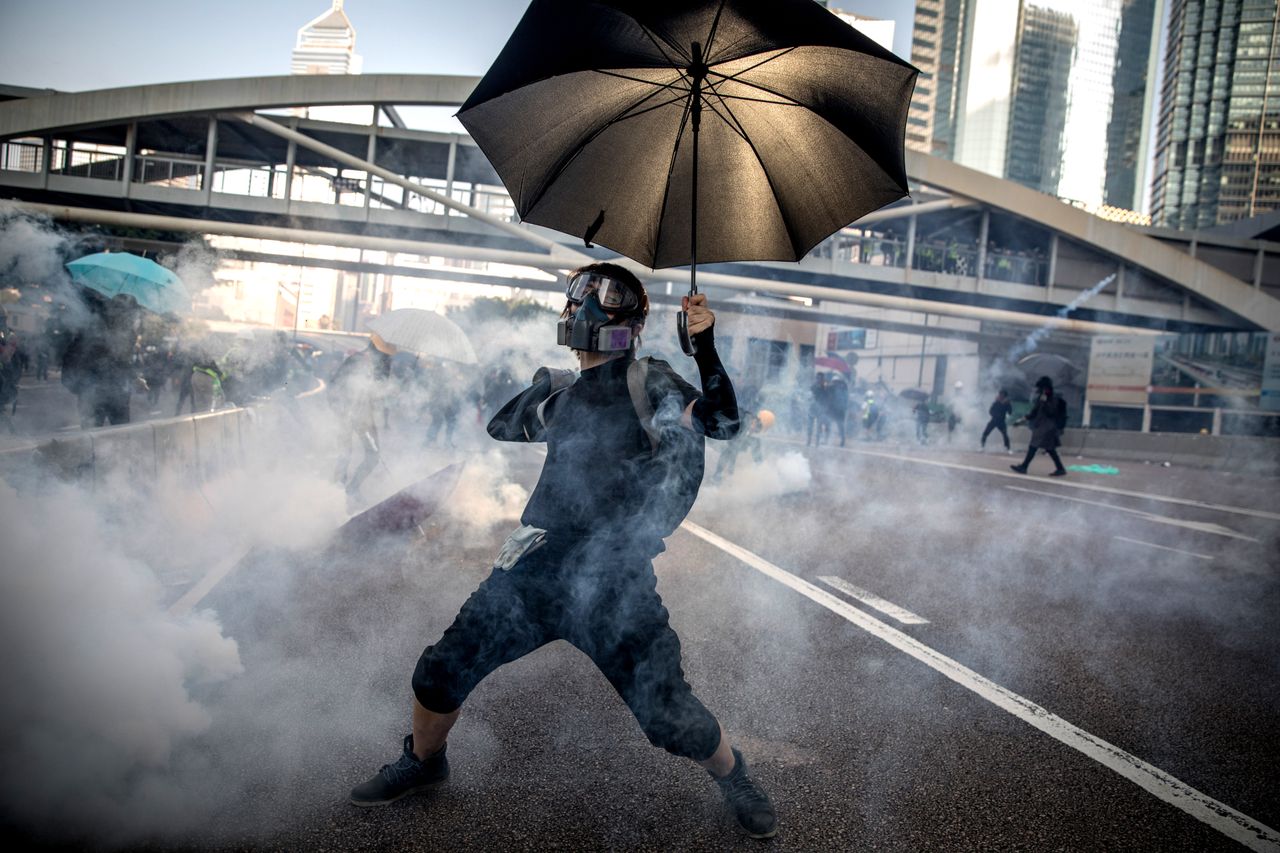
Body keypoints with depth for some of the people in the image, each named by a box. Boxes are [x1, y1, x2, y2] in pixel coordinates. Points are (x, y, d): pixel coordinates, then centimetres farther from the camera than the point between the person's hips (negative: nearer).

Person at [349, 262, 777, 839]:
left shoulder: (648, 382, -2)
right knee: (440, 673, 8)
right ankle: (421, 763, 38)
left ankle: (733, 777, 29)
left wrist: (704, 346, -22)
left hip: (614, 582, -5)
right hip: (537, 569, 5)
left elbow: (722, 423, -13)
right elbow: (499, 428, 27)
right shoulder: (561, 392, 14)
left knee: (668, 714, -3)